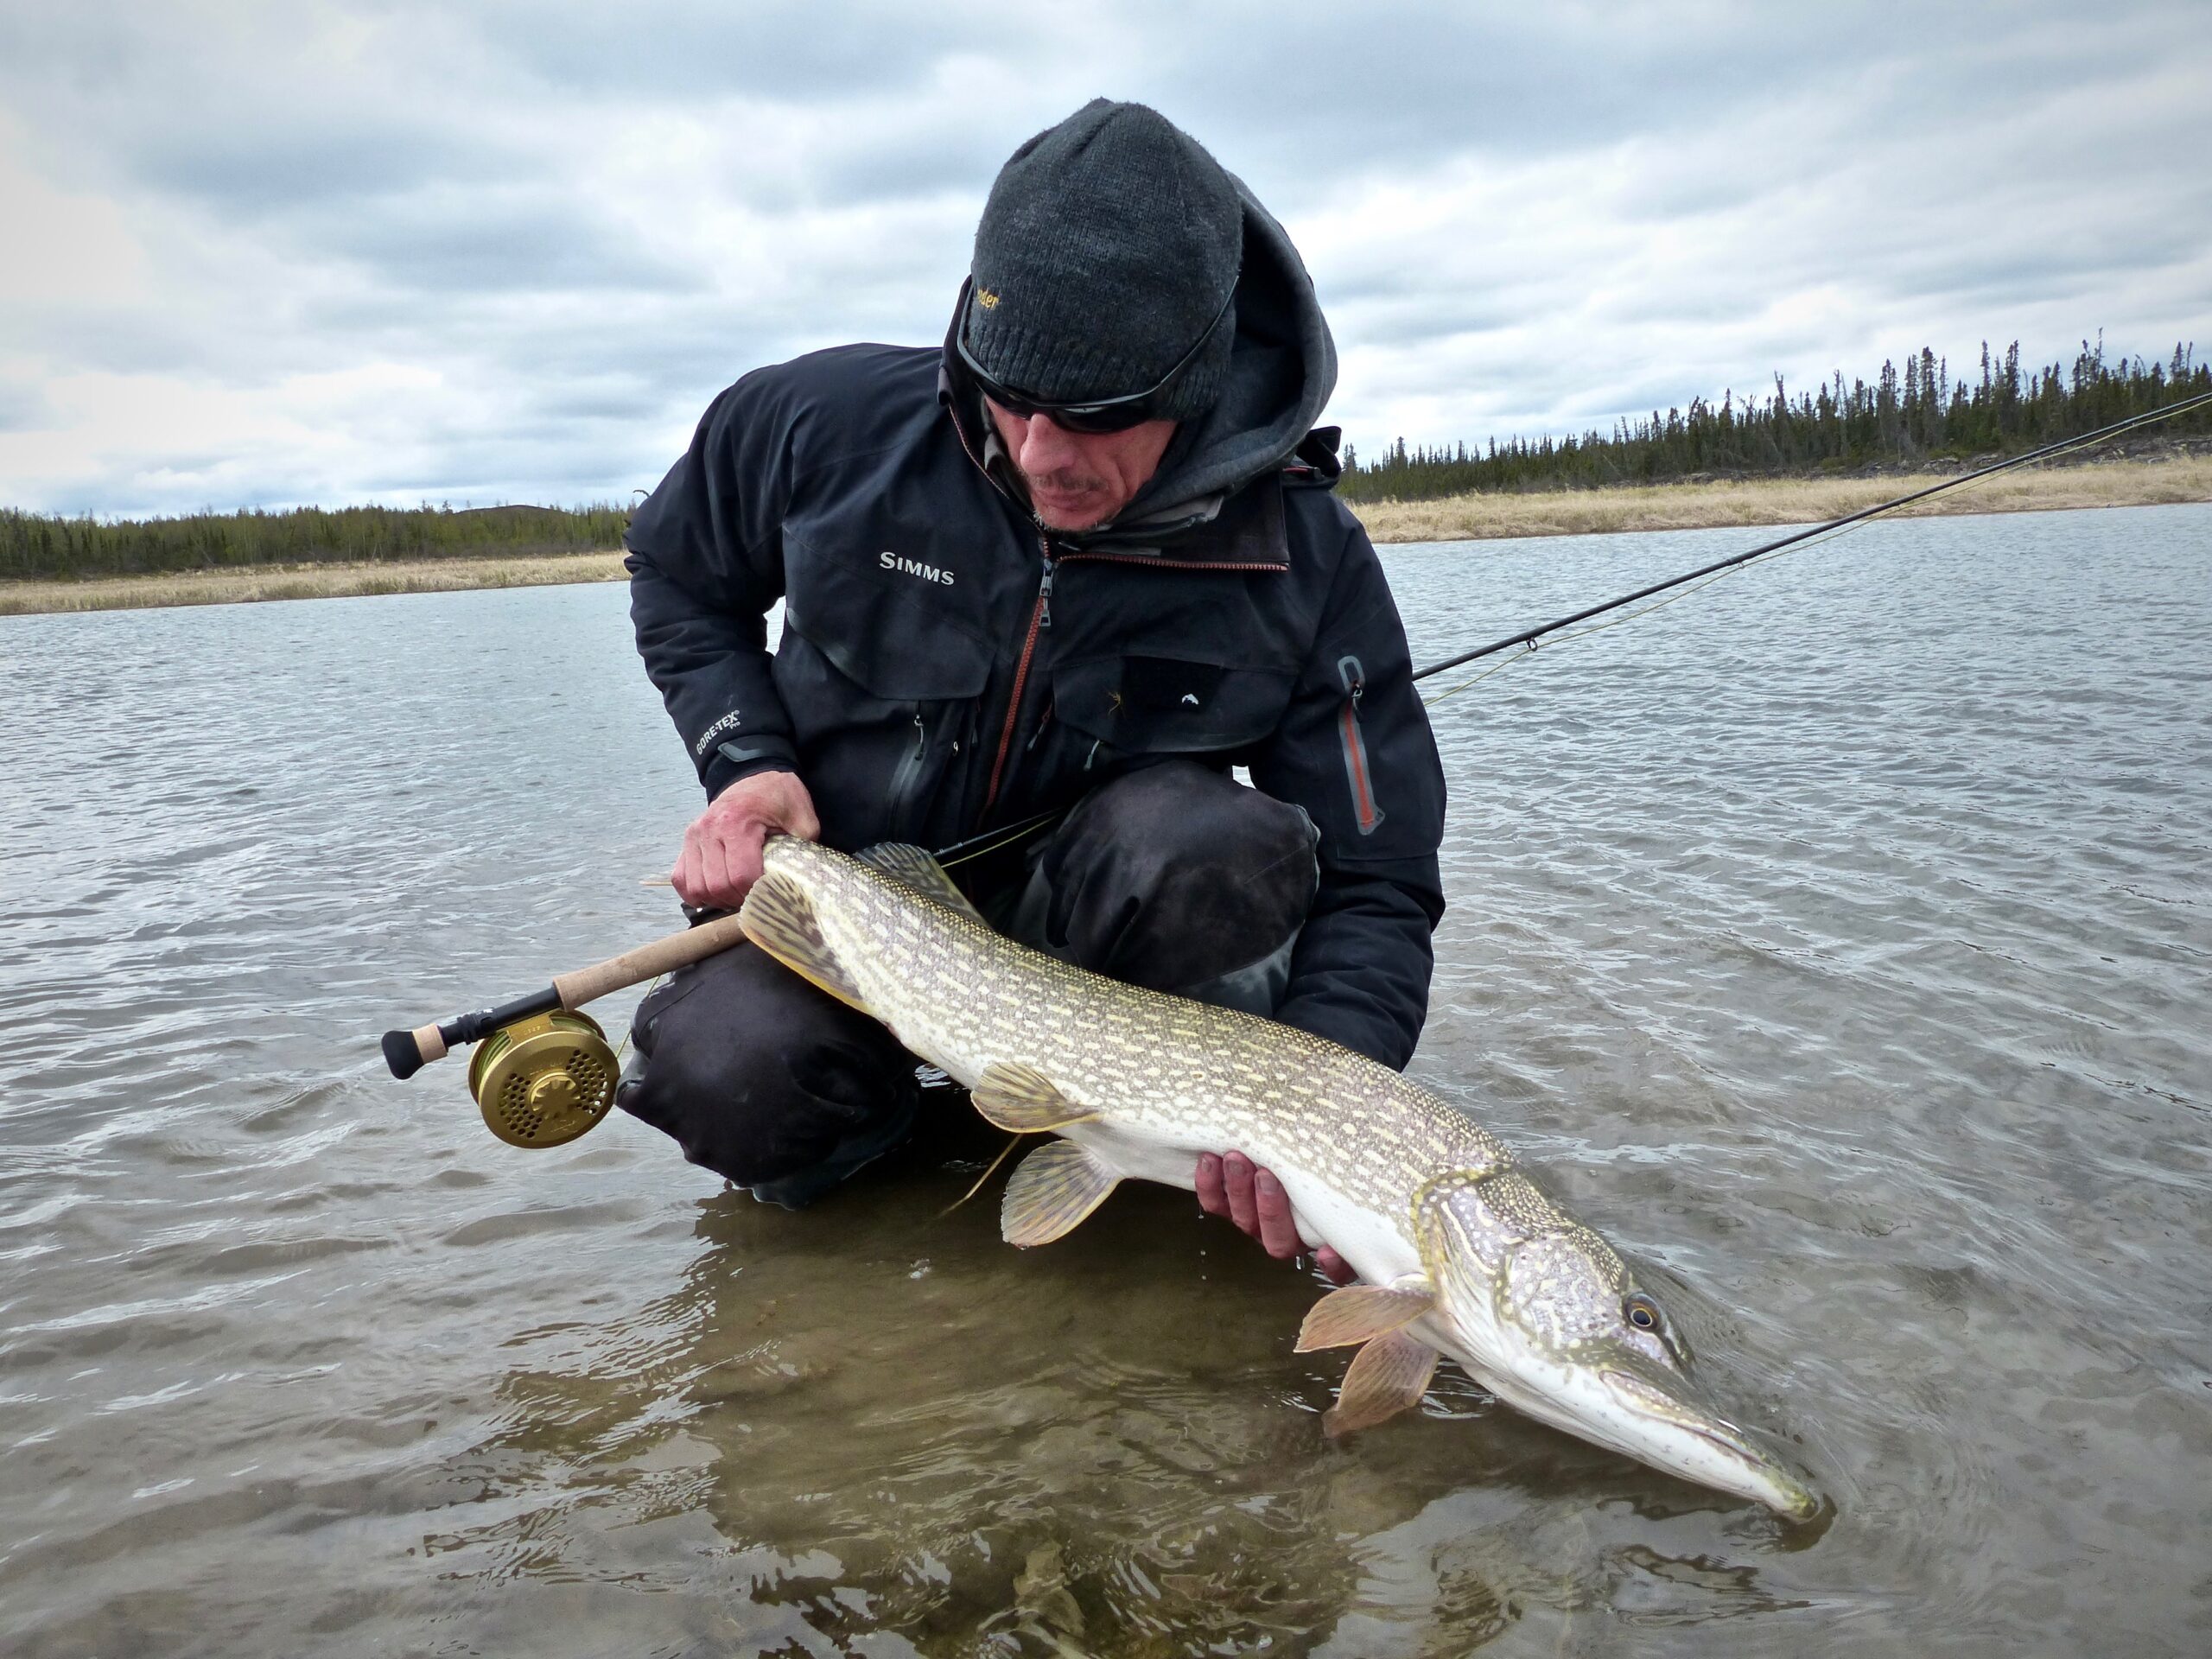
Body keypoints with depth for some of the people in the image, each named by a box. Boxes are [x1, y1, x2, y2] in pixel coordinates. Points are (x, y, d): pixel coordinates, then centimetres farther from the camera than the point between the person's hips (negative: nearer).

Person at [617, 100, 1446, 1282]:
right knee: (730, 1079, -32)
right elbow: (679, 575, 6)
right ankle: (877, 1102, 5)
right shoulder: (835, 422, -15)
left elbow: (1377, 885, -15)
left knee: (1219, 849, -35)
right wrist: (747, 762, -11)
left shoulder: (1306, 562, -17)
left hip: (1090, 920, 0)